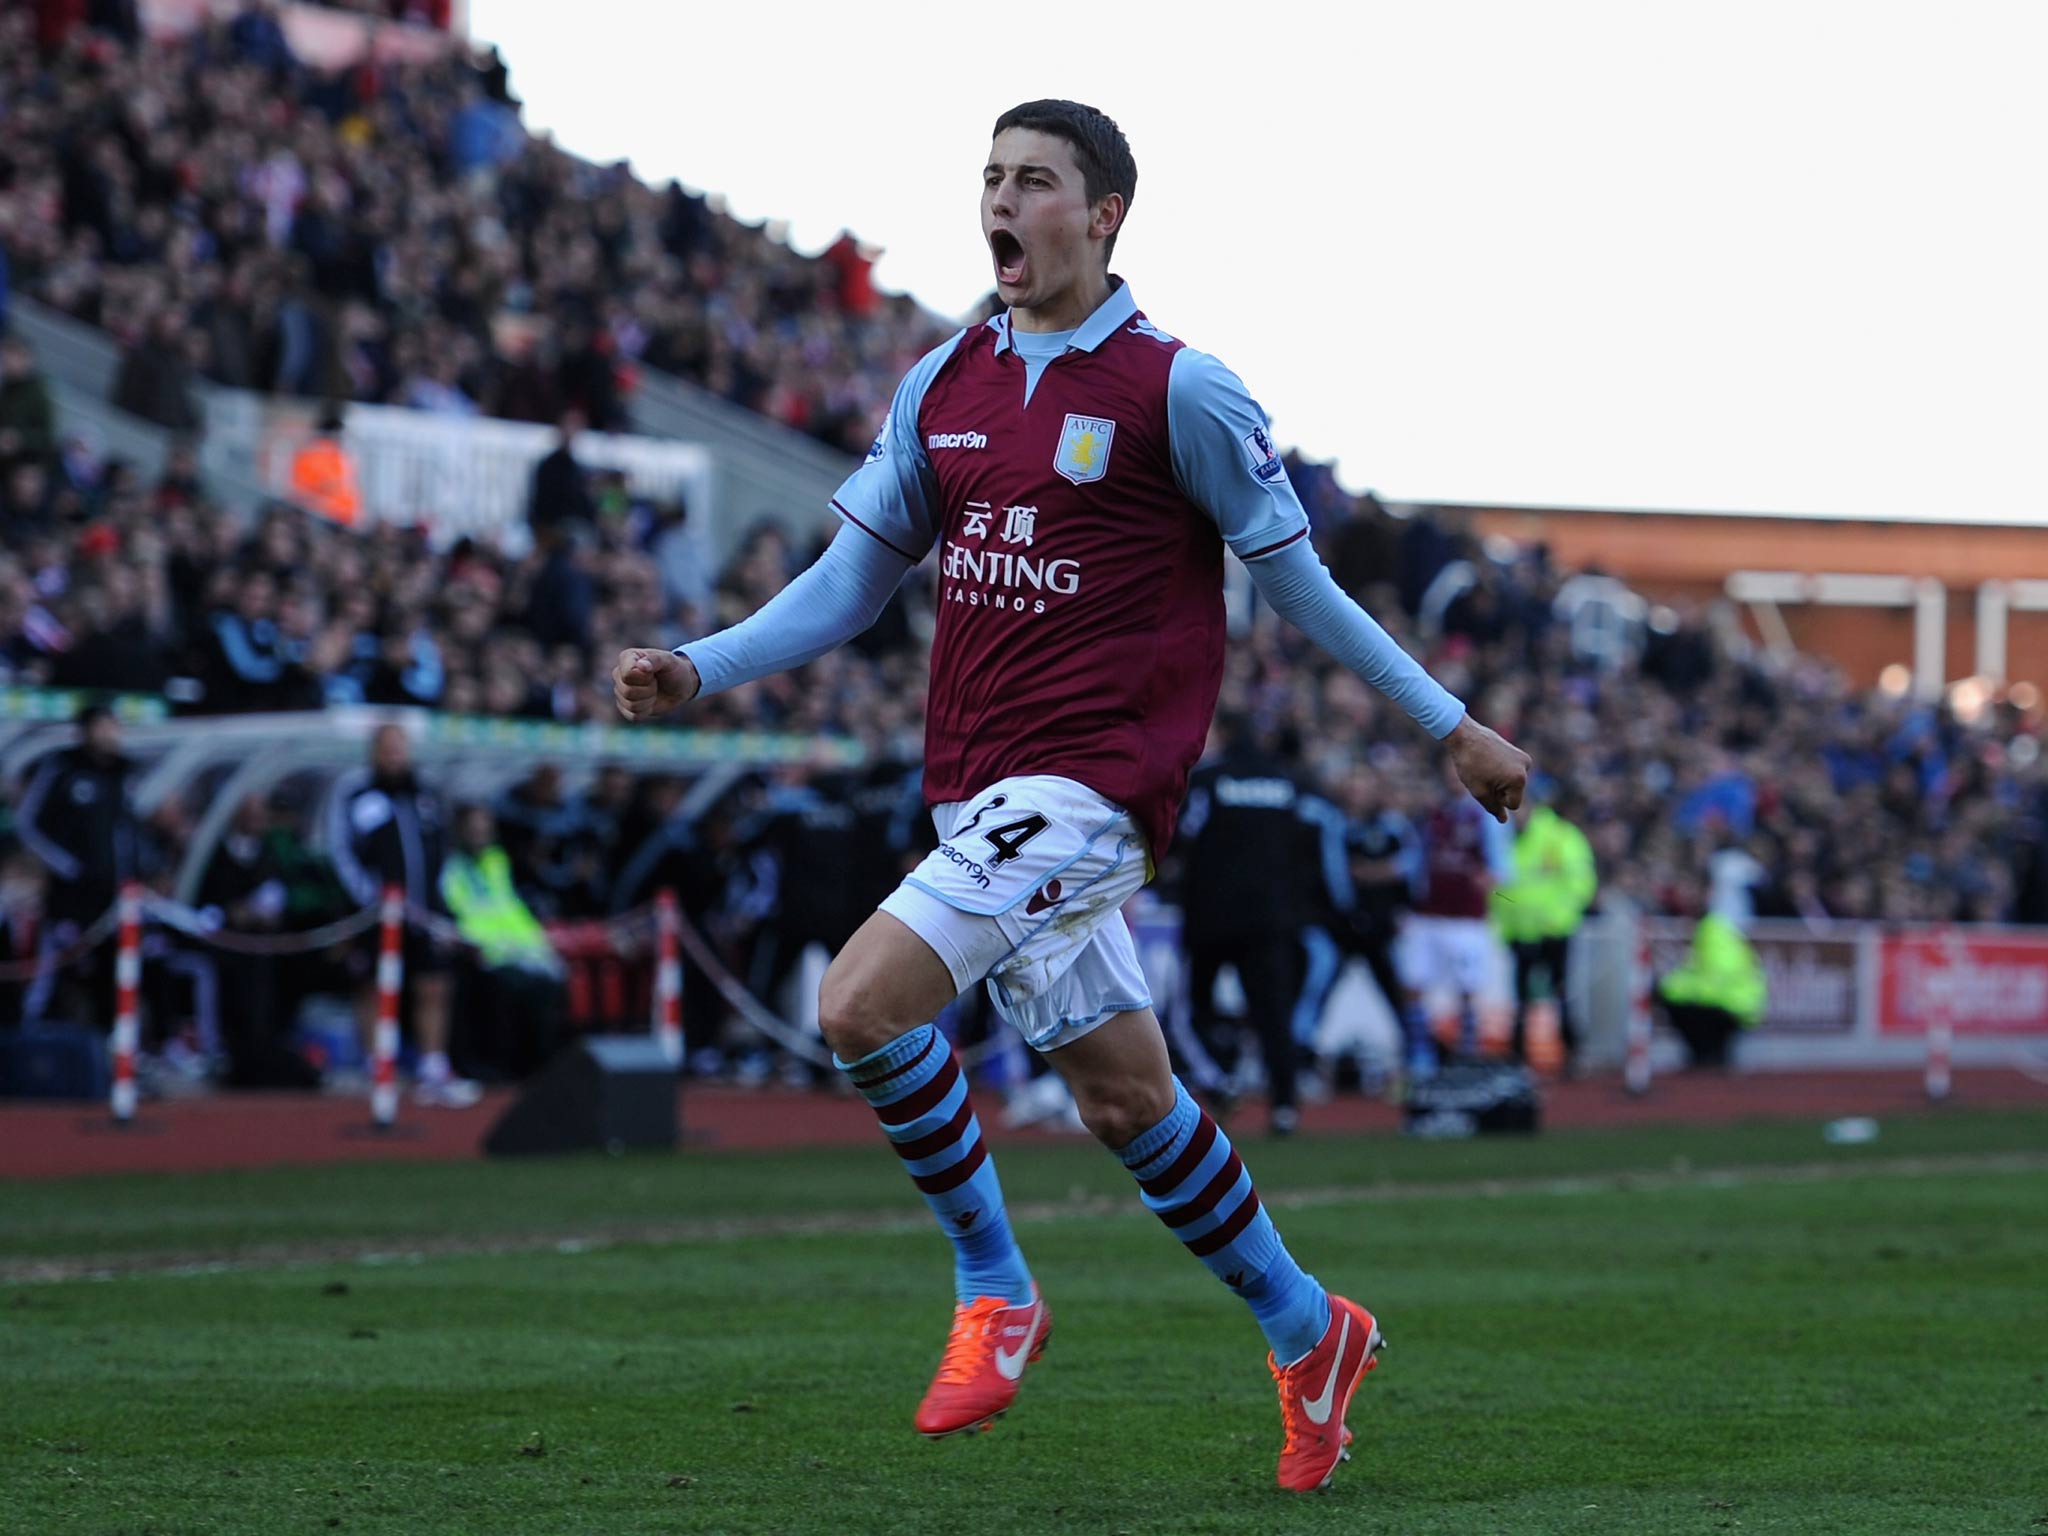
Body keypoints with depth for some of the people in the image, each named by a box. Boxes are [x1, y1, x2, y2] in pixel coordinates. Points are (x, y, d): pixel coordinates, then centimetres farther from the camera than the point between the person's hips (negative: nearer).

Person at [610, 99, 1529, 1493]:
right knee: (1122, 1094, 12)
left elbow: (1297, 579, 2)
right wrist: (696, 671, 1)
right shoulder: (942, 387, 10)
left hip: (1089, 786, -6)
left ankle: (994, 1288, -3)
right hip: (976, 790, 6)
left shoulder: (1178, 390, -6)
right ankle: (1309, 1335, 29)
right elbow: (851, 586, 14)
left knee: (863, 1003, -21)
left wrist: (1453, 724, 5)